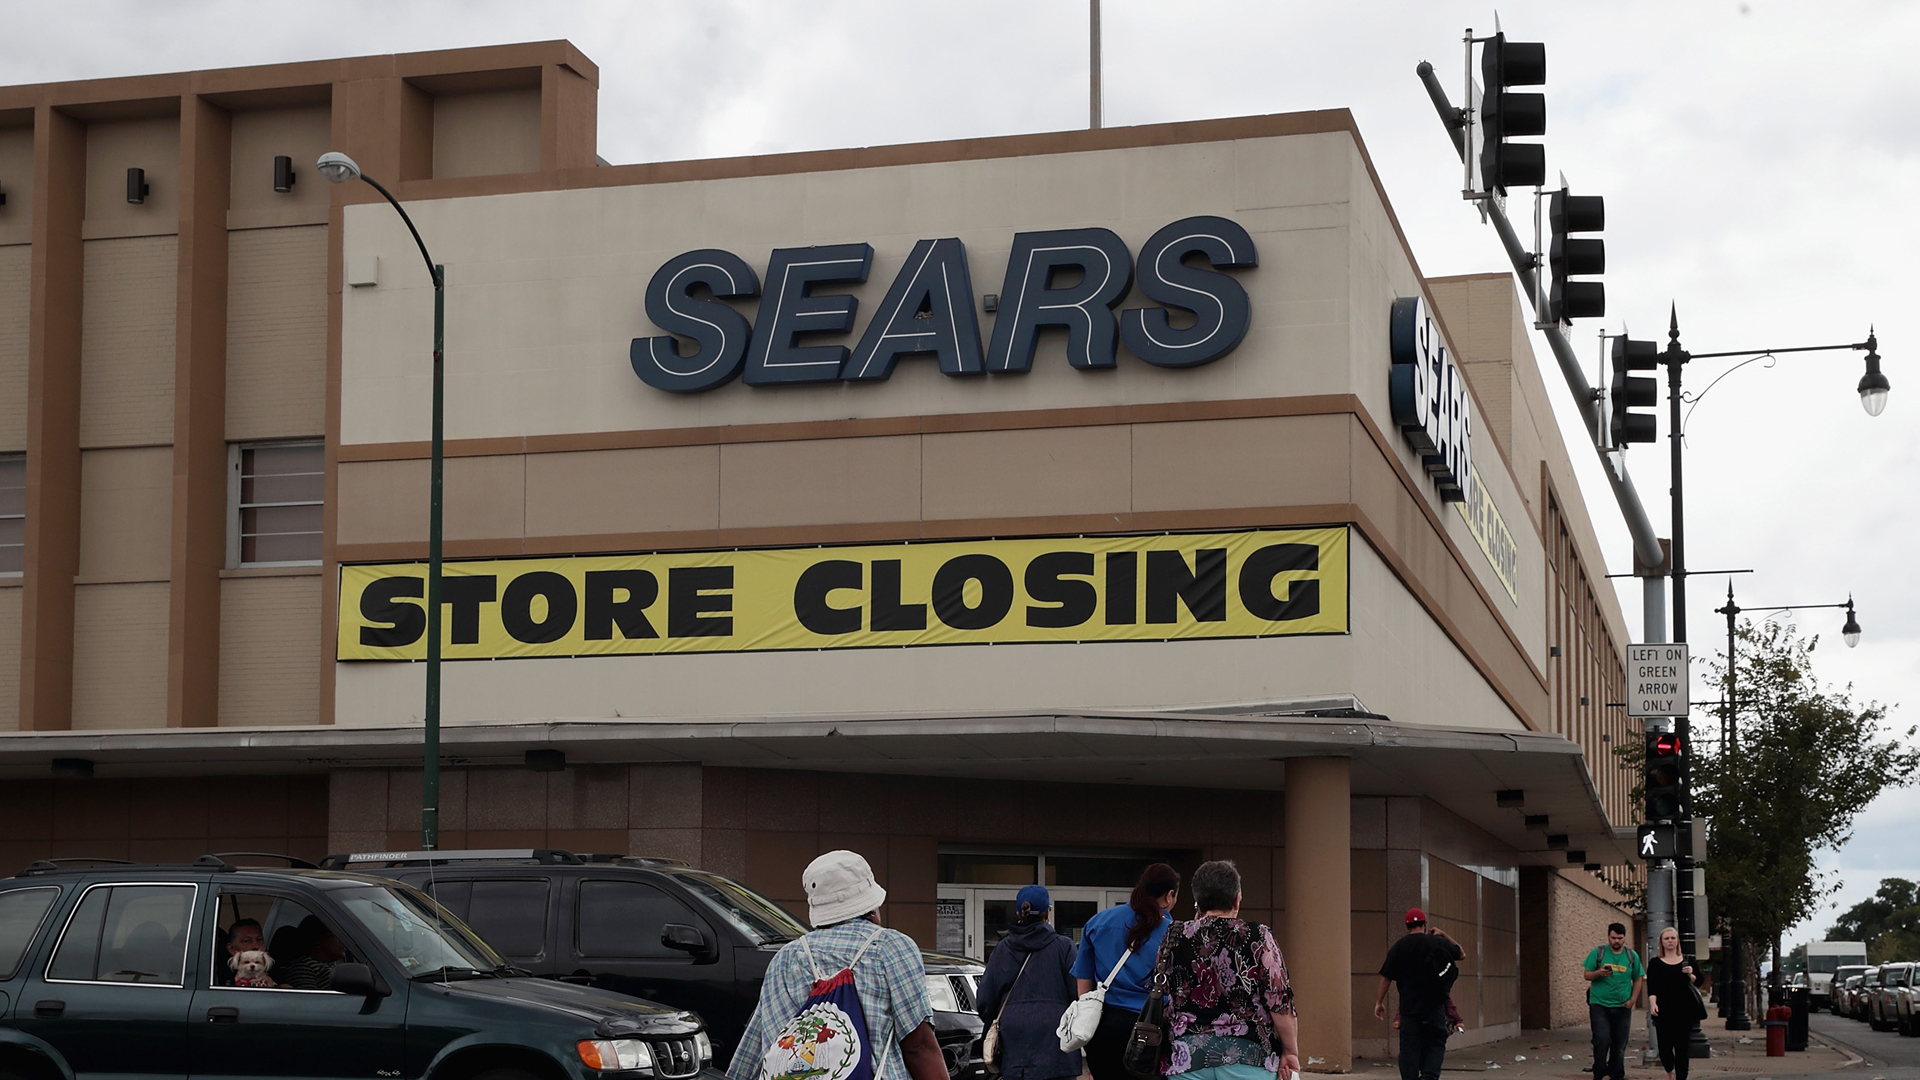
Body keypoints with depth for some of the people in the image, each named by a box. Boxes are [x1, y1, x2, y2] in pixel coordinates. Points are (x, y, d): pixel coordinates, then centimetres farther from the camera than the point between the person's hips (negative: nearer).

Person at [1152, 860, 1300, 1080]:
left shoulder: (1174, 938, 4)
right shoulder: (1258, 938, -3)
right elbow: (1280, 1003, -5)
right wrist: (1290, 1052, 6)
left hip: (1186, 1060, 2)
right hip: (1247, 1059, -2)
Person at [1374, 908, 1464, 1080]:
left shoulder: (1399, 947, 0)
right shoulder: (1438, 942, -1)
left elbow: (1386, 977, 0)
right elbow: (1461, 954, 17)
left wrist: (1379, 1002, 8)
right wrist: (1444, 935, 22)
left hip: (1408, 1007, 1)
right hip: (1434, 1007, -1)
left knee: (1409, 1048, 5)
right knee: (1436, 1043, 7)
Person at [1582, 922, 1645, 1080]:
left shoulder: (1632, 956, 6)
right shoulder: (1598, 953, 0)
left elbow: (1638, 979, 11)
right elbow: (1587, 975, 2)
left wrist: (1632, 1000, 0)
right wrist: (1599, 973, -19)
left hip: (1622, 1007, 2)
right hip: (1599, 1005, -2)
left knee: (1619, 1045, 7)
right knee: (1602, 1041, -12)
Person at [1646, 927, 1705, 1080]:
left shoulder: (1687, 961, 9)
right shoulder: (1655, 963, 4)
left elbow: (1699, 983, 9)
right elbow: (1651, 988, -3)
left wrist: (1691, 975, -11)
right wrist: (1653, 1003, -19)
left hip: (1684, 1011, 1)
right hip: (1664, 1012, -1)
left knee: (1682, 1048, -1)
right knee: (1665, 1046, -6)